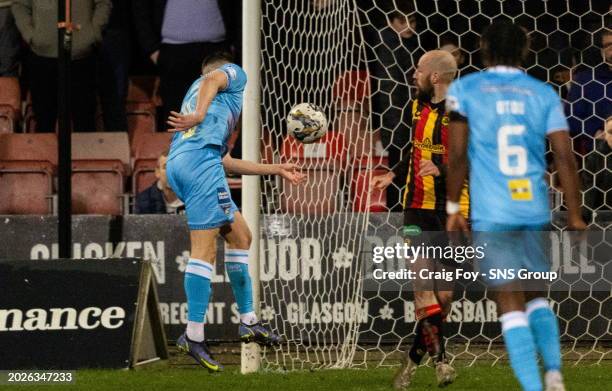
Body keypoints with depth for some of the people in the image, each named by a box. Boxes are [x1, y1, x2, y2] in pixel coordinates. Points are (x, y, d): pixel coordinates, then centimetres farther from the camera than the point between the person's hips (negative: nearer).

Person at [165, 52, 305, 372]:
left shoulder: (195, 93, 38)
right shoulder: (234, 73, 18)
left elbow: (225, 162, 37)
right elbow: (212, 80, -9)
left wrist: (276, 170, 43)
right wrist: (200, 114, -26)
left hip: (177, 164, 9)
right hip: (200, 157, -9)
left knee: (240, 236, 16)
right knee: (205, 248, -12)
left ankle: (248, 322, 18)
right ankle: (193, 336, -19)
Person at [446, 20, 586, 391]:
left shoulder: (464, 89, 2)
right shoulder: (544, 94, 6)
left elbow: (458, 154, -3)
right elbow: (565, 157, 0)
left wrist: (454, 208, 5)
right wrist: (576, 217, 4)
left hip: (492, 214, -2)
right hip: (536, 211, 2)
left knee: (511, 303, -2)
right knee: (536, 296, 18)